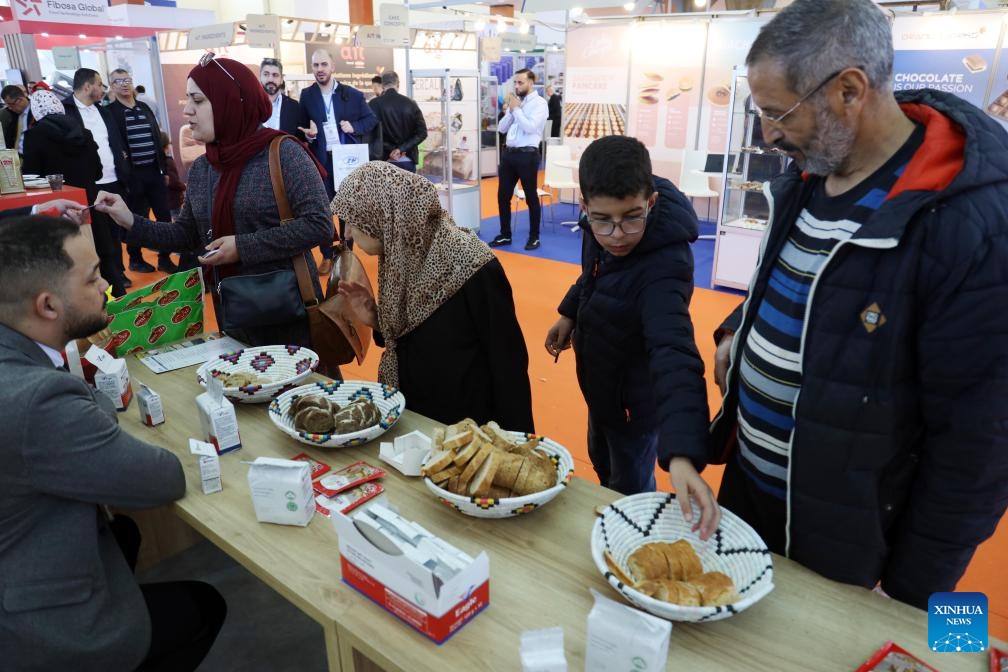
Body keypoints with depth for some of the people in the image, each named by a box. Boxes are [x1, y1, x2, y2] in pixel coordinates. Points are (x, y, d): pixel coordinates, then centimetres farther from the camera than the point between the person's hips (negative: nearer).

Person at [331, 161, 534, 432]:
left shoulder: (471, 268, -24)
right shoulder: (397, 258, -3)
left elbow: (508, 365, -18)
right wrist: (376, 321, -7)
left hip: (468, 430, -7)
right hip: (409, 420, 7)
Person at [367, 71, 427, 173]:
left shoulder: (374, 105, -4)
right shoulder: (410, 104, 2)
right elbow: (422, 132, -2)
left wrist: (389, 150, -4)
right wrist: (402, 149, -5)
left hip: (384, 160, -2)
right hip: (407, 160, 2)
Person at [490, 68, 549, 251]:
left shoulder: (539, 103, -5)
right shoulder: (514, 101, 13)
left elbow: (530, 127, -19)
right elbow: (501, 128, 13)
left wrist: (516, 109, -10)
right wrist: (508, 111, -2)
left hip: (527, 155, -7)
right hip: (508, 153, 7)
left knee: (531, 197, 4)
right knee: (503, 196, 10)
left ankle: (534, 237, 15)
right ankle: (505, 235, 23)